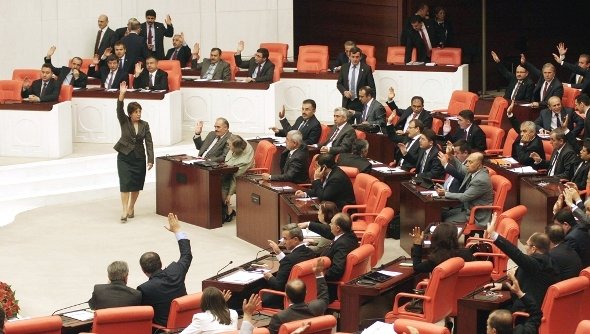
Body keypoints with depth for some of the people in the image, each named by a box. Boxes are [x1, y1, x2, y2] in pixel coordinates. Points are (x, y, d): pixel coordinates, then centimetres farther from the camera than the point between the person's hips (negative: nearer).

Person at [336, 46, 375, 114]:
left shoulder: (366, 68, -3)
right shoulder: (344, 67, 6)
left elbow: (371, 87, -1)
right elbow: (339, 83, 13)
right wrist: (344, 91, -7)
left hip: (360, 103, -3)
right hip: (347, 102, 3)